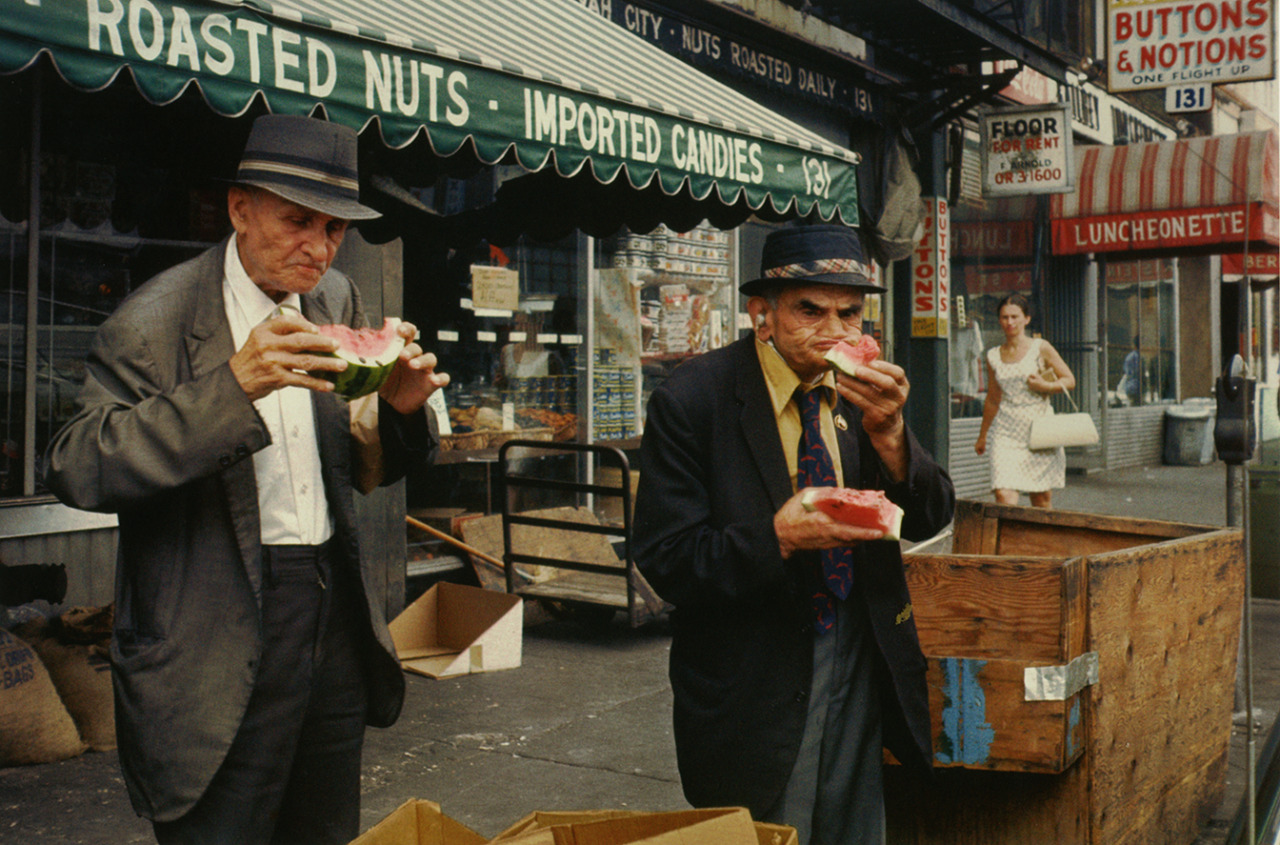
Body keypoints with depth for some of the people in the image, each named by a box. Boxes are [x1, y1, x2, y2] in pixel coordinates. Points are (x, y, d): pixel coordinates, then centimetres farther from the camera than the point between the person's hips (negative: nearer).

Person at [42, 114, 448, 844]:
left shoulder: (336, 300, 8)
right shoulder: (156, 320, -11)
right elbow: (76, 469, -21)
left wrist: (403, 407, -9)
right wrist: (233, 387, -29)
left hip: (337, 616, 6)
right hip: (222, 648, -6)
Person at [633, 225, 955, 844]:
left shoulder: (862, 387, -1)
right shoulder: (690, 402, -16)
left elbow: (932, 518, -1)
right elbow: (665, 562, -18)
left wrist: (888, 433, -19)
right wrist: (776, 537, -33)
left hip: (862, 671, 5)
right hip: (755, 686, -5)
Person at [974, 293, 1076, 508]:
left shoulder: (1040, 348, 0)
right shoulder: (993, 356, 8)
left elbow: (1070, 380, 6)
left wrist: (1045, 386, -14)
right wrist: (982, 436, 26)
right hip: (1006, 432, 2)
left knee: (1042, 499, 5)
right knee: (1003, 495, -15)